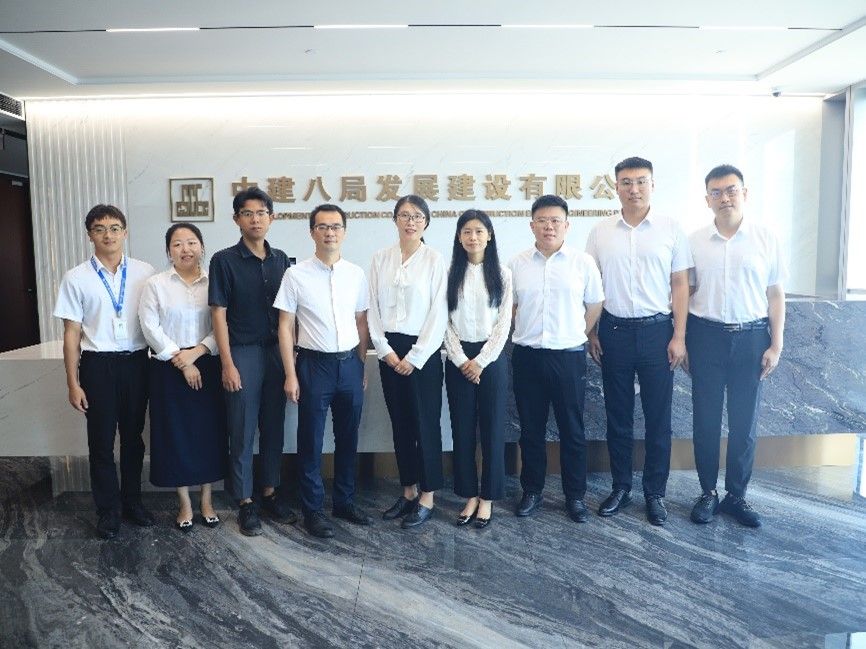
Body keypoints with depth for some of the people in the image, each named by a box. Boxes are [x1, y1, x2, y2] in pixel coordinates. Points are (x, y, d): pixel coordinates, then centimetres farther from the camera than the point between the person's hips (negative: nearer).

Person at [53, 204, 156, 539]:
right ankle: (108, 510, 26)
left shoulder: (144, 272, -1)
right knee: (102, 442, 10)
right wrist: (73, 383, -3)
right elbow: (72, 332, -1)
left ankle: (132, 501, 32)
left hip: (136, 361, 1)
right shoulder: (76, 278, -3)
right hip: (98, 364, -1)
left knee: (133, 437, 14)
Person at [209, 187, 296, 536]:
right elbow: (219, 314, -6)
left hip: (276, 351, 4)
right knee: (242, 431, 4)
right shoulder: (224, 260, -4)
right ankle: (246, 503, 17)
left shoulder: (280, 259, 8)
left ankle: (270, 493, 26)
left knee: (273, 426, 11)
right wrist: (227, 364, -11)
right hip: (242, 353, -4)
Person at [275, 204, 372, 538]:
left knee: (348, 437, 14)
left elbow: (361, 323, 9)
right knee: (311, 440, 7)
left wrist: (363, 366, 8)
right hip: (314, 363, -3)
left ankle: (345, 501, 32)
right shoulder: (296, 275, -5)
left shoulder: (356, 275, 3)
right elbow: (285, 327, -3)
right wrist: (290, 374, -7)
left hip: (350, 363, 3)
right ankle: (313, 509, 24)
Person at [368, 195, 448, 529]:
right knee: (400, 424, 12)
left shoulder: (435, 260, -5)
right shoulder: (380, 259, 5)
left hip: (423, 351, -4)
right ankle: (408, 492, 27)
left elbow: (439, 314, -8)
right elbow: (373, 308, 5)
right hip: (389, 350, 4)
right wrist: (385, 349, -5)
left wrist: (415, 357, -11)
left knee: (426, 424, 2)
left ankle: (426, 498, 16)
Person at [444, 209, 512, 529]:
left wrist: (481, 361, -10)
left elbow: (503, 323, -3)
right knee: (462, 429, 6)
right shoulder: (450, 274, 4)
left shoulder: (502, 275, 1)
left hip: (491, 357, -1)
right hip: (458, 359, 1)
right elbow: (445, 322, 1)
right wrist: (461, 360, -8)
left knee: (492, 429, 4)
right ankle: (469, 495, 20)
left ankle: (487, 498, 17)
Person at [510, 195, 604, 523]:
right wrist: (529, 333, 9)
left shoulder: (583, 262, -1)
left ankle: (575, 495, 23)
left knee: (572, 430, 8)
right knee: (531, 430, 11)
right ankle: (532, 491, 26)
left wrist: (573, 336, 7)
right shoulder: (517, 264, 3)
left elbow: (594, 306, 7)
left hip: (569, 356, -1)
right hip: (527, 357, 2)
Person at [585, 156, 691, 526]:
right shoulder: (600, 233, 4)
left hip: (656, 331, -1)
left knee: (658, 417, 6)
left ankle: (655, 493, 21)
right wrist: (591, 333, 3)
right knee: (618, 415, 11)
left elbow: (680, 285, 1)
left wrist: (679, 336, -4)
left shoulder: (671, 230, 0)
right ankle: (620, 487, 25)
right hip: (614, 332, 1)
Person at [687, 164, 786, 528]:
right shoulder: (695, 242, 2)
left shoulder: (765, 238, 1)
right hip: (706, 336, 0)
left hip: (751, 337, 0)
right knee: (706, 419, 7)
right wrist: (681, 341, 0)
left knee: (745, 421, 8)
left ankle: (736, 495, 23)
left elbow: (775, 294, 3)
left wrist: (776, 345, -1)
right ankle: (708, 493, 21)